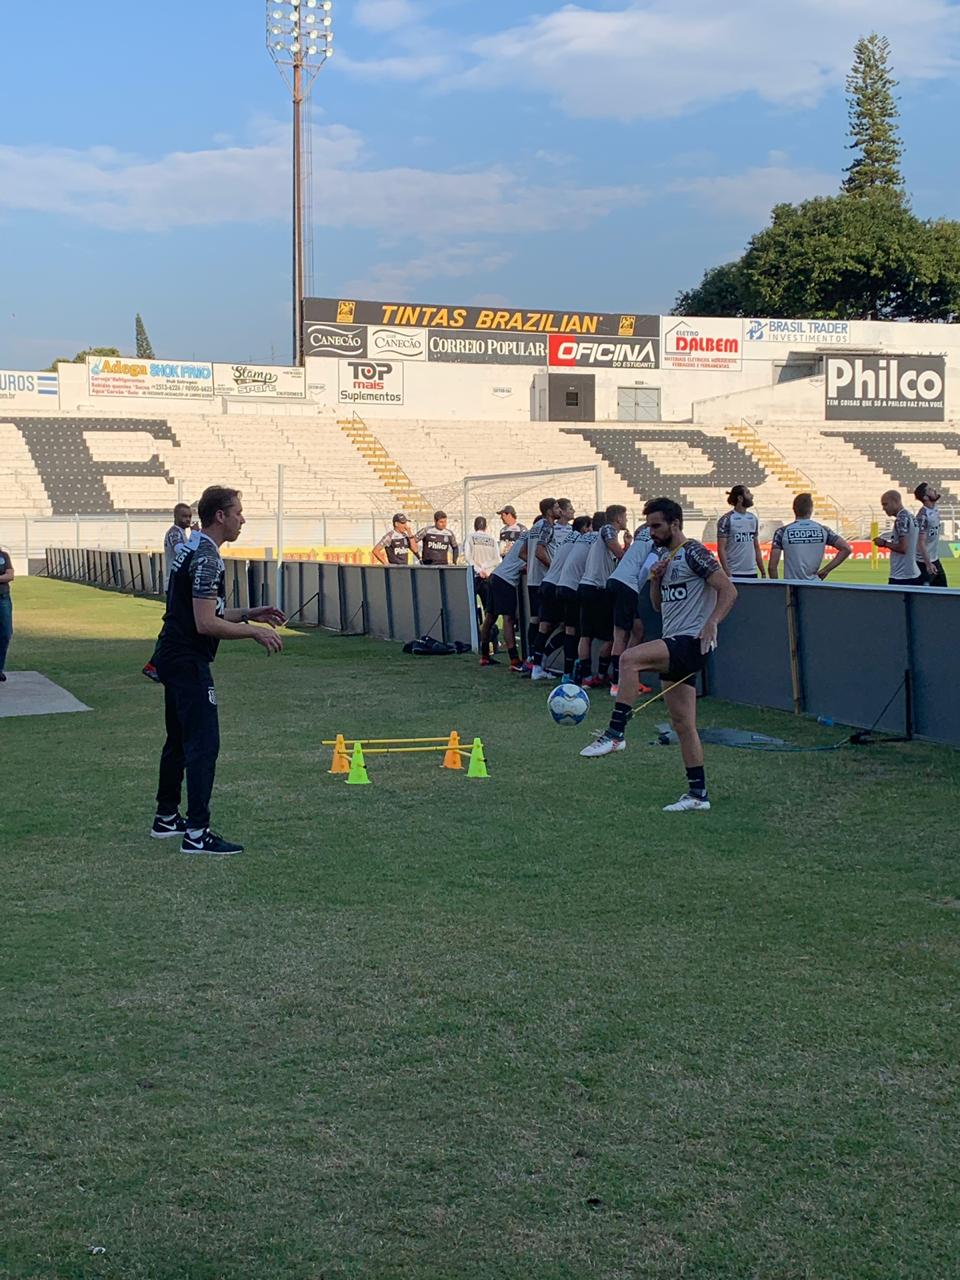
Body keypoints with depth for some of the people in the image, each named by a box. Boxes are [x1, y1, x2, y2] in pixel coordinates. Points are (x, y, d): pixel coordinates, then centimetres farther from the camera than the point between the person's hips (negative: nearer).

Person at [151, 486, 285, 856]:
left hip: (173, 657, 11)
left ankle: (167, 818, 29)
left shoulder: (189, 550, 14)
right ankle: (196, 834, -9)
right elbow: (206, 624, -23)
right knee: (203, 743, -9)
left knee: (179, 739, 19)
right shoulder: (207, 560, -18)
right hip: (189, 662, -11)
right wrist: (254, 632, -15)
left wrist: (250, 614, 15)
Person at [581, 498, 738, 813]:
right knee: (682, 723, 8)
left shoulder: (693, 552, -9)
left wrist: (712, 623, -28)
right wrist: (655, 579, 5)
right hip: (674, 646, 10)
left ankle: (615, 734, -25)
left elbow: (728, 590, -15)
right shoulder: (665, 555, 18)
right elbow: (658, 605, 24)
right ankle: (698, 793, 12)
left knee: (629, 658, -29)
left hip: (691, 642, -10)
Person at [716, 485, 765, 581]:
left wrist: (763, 572, 12)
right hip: (734, 574, -6)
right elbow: (721, 549, -9)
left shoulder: (753, 519, 13)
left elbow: (756, 547, 17)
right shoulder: (726, 519, -6)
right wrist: (727, 573, -17)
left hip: (752, 573, 6)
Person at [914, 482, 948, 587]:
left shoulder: (936, 509, 5)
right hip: (924, 562, -9)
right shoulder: (923, 515, -21)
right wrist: (928, 564, -25)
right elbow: (921, 542, -23)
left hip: (935, 560, 9)